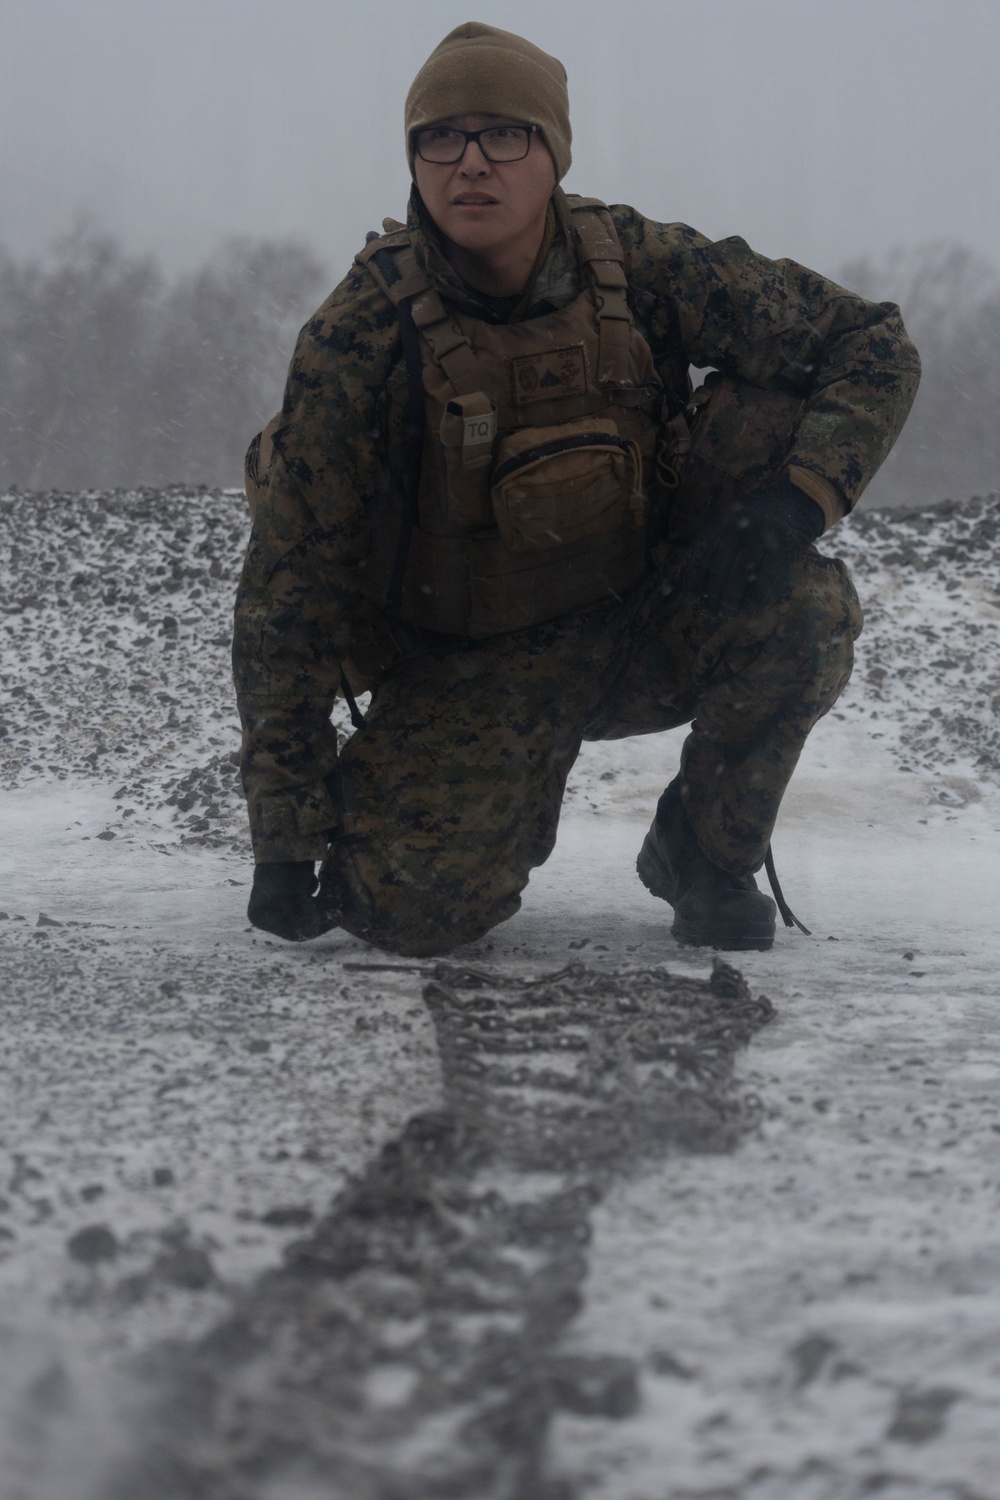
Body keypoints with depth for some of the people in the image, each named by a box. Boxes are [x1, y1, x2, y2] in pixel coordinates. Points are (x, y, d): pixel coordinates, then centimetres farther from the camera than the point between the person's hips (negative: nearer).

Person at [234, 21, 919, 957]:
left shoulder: (642, 269, -14)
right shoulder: (365, 333, -19)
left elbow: (872, 344, -7)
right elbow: (290, 588, -16)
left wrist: (796, 500, -27)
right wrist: (285, 843, -18)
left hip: (643, 625, 2)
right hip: (470, 665, -2)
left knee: (803, 607, -28)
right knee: (413, 906, -25)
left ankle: (705, 854, -2)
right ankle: (503, 806, 13)